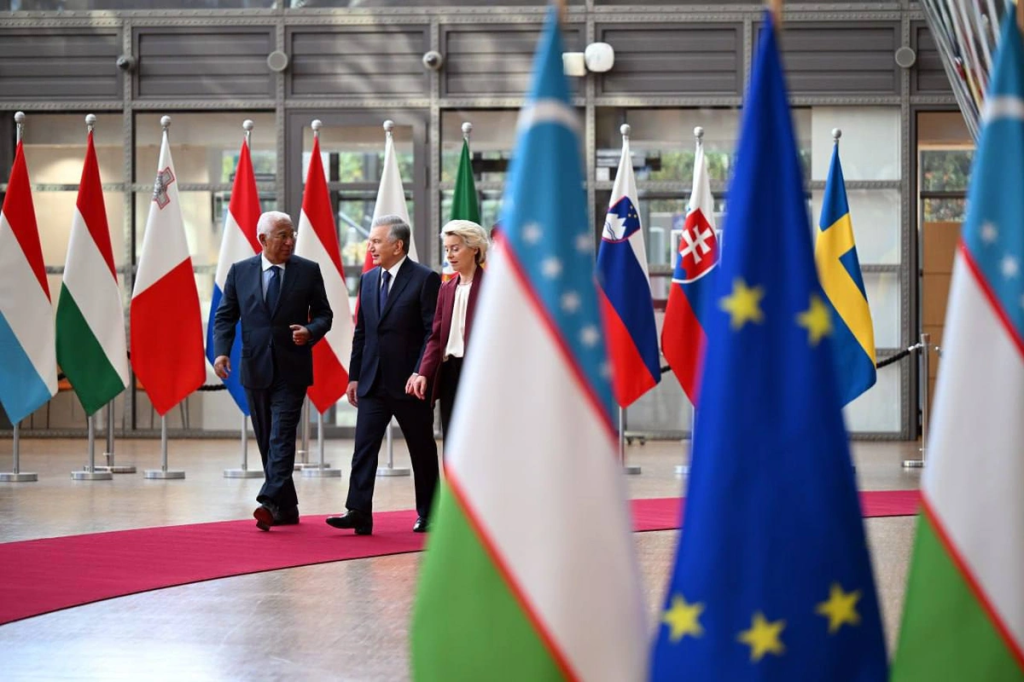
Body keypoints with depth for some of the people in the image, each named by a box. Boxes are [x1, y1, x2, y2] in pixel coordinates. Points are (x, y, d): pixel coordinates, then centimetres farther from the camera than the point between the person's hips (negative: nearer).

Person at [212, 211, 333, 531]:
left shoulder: (309, 271, 1)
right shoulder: (239, 271, 4)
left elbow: (324, 313, 5)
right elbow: (225, 316, 6)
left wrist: (311, 331, -17)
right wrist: (221, 351, -10)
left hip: (291, 370, -3)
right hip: (256, 369, 3)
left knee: (281, 437, -14)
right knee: (267, 442, 8)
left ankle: (270, 503, -22)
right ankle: (286, 508, 16)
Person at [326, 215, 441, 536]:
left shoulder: (426, 280, -8)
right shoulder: (368, 280, 12)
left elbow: (433, 333, -12)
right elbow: (361, 332, 15)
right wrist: (354, 376, 11)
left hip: (409, 384, -5)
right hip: (373, 383, 5)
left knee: (422, 449, 7)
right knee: (364, 447, -5)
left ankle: (428, 514, 18)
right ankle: (359, 513, -9)